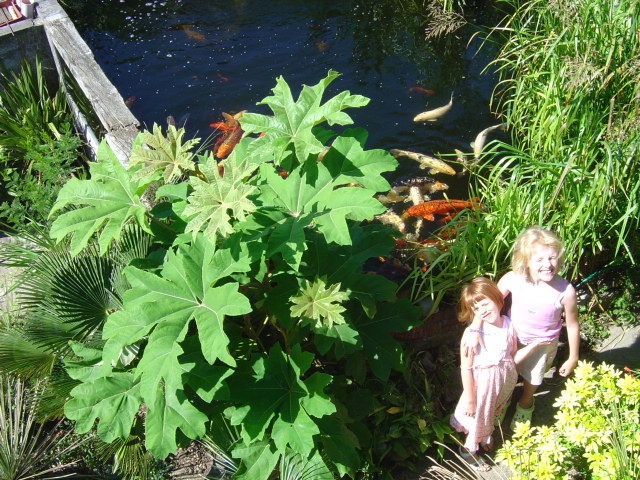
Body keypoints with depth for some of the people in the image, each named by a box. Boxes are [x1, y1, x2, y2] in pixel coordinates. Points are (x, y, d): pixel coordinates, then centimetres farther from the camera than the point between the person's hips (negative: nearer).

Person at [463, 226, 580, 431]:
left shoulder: (566, 291, -31)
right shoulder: (513, 279, -29)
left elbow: (572, 325, -16)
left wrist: (573, 358, -5)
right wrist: (474, 329, -29)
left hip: (542, 345, -1)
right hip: (512, 338, 1)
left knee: (530, 381, 26)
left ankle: (525, 404, 61)